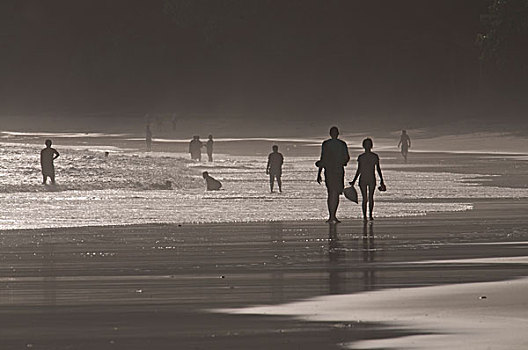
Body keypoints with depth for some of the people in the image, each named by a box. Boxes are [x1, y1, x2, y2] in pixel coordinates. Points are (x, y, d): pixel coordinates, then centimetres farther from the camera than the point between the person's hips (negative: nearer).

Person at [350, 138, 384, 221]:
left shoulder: (375, 157, 1)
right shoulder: (361, 157, 2)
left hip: (372, 180, 0)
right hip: (363, 180, 0)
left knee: (371, 198, 2)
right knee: (365, 199, 2)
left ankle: (370, 215, 6)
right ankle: (364, 215, 4)